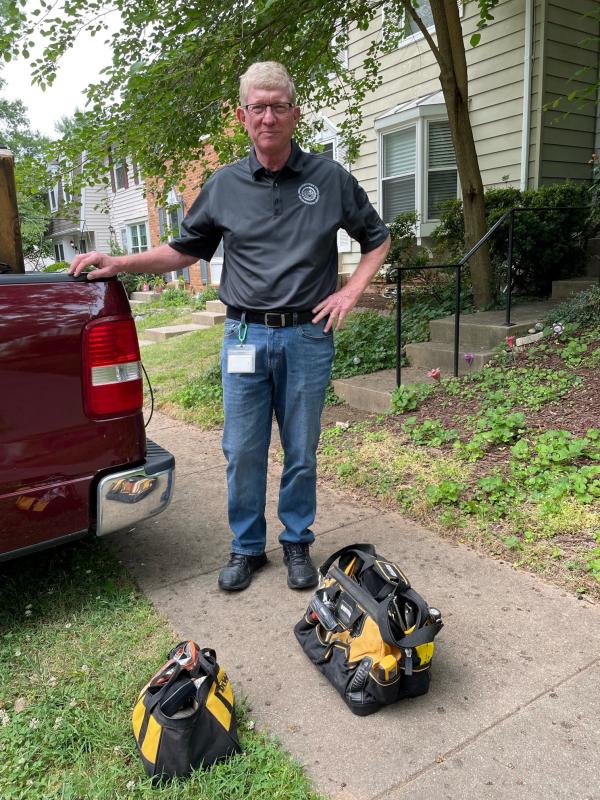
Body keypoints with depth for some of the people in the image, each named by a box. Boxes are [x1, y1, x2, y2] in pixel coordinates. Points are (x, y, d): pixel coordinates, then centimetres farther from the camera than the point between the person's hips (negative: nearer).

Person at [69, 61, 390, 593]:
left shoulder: (329, 179, 3)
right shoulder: (224, 185, 7)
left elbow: (377, 239, 14)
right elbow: (185, 251, 16)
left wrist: (351, 291, -1)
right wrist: (117, 263, 4)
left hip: (308, 336, -1)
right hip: (245, 335, 2)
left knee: (301, 452, 8)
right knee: (242, 452, 5)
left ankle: (297, 544, 27)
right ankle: (247, 547, 25)